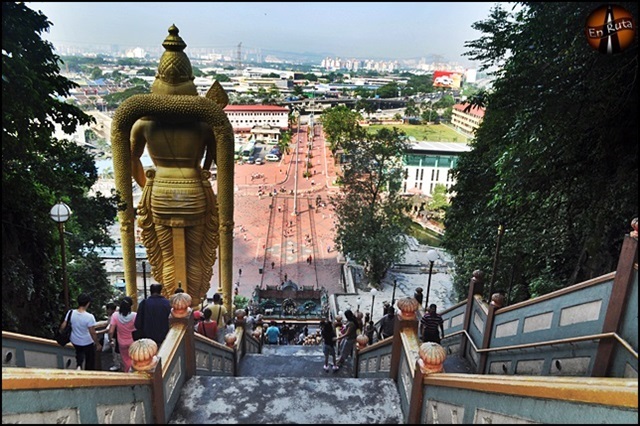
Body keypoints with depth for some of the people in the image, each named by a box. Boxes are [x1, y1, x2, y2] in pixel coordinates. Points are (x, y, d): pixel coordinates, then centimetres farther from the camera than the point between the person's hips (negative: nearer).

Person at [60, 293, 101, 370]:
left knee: (79, 352, 35)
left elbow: (63, 326, -8)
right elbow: (93, 333, -23)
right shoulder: (89, 317, -29)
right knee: (90, 361, 18)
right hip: (87, 343, -4)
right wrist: (98, 344, -8)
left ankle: (79, 365, 16)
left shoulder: (71, 313, -17)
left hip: (75, 341, 4)